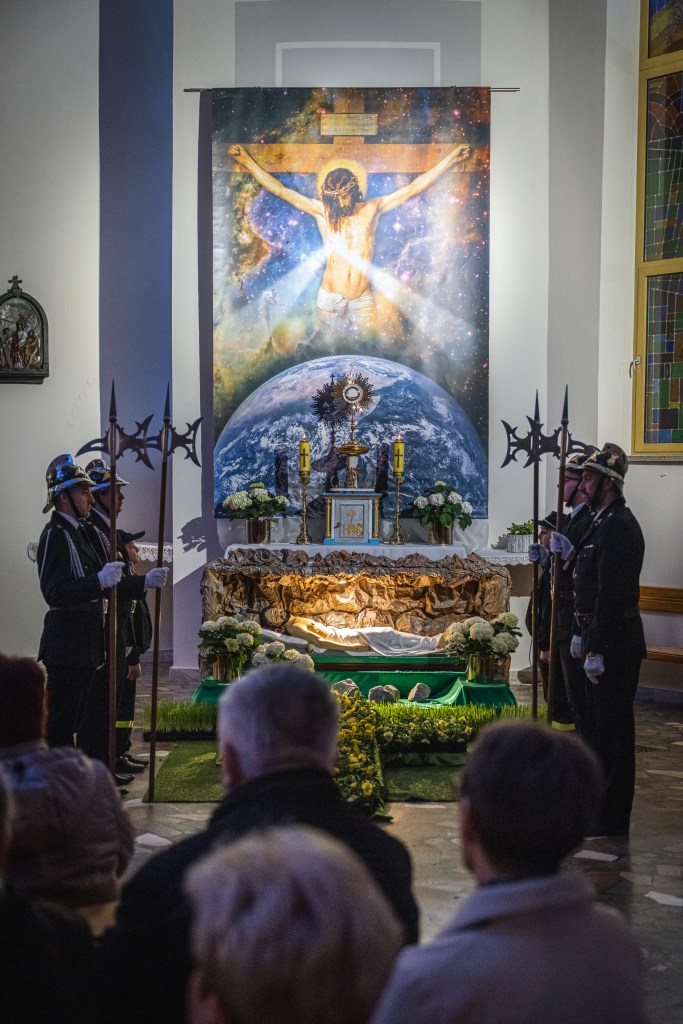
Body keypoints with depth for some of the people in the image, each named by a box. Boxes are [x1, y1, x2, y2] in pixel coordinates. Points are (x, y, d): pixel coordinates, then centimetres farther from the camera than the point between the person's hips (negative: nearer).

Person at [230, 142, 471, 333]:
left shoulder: (371, 209, -2)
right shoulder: (322, 211, -4)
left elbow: (413, 188, 0)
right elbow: (281, 191, -4)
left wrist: (450, 158, 0)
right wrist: (248, 162, -6)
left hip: (362, 299, 0)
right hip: (330, 299, 0)